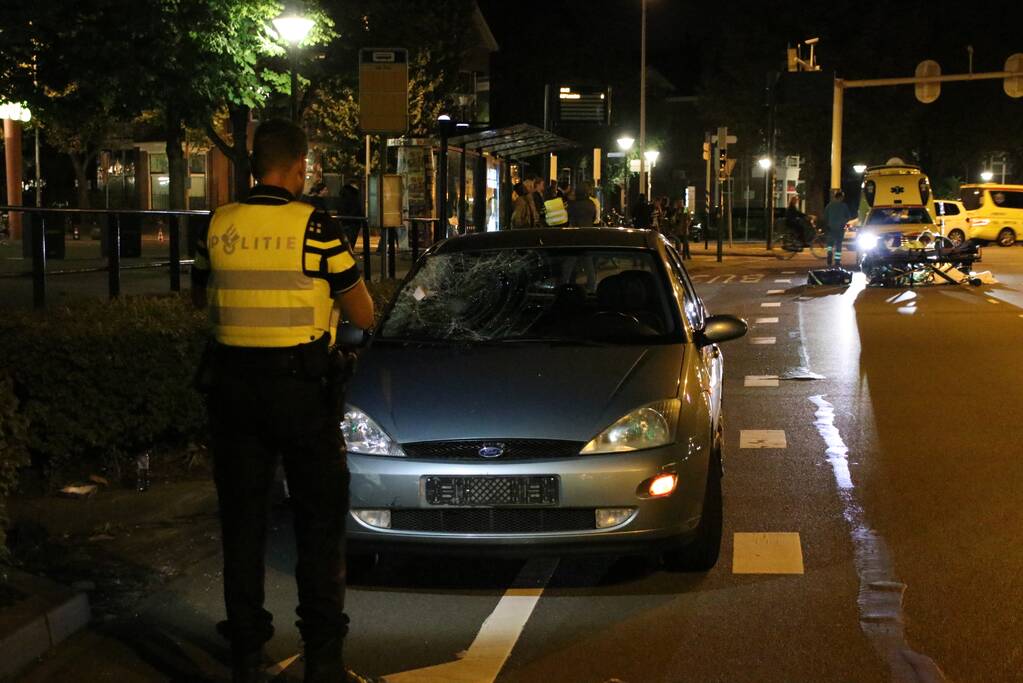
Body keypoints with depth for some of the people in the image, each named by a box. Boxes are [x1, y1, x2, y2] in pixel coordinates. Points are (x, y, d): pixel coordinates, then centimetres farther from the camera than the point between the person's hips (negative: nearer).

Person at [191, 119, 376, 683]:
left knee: (242, 521, 11)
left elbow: (199, 298, 18)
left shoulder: (219, 226, 0)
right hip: (302, 385, -3)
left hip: (232, 383, 3)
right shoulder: (315, 227, -11)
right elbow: (363, 315, -5)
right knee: (319, 521, 7)